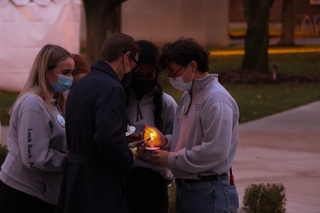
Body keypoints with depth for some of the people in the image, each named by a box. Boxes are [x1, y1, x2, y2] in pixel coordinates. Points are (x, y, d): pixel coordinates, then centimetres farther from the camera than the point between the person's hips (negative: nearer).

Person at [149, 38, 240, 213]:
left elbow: (216, 151, -22)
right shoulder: (187, 96, 15)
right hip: (184, 189, 9)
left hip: (208, 193, -9)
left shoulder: (216, 100, -15)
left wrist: (172, 159, -16)